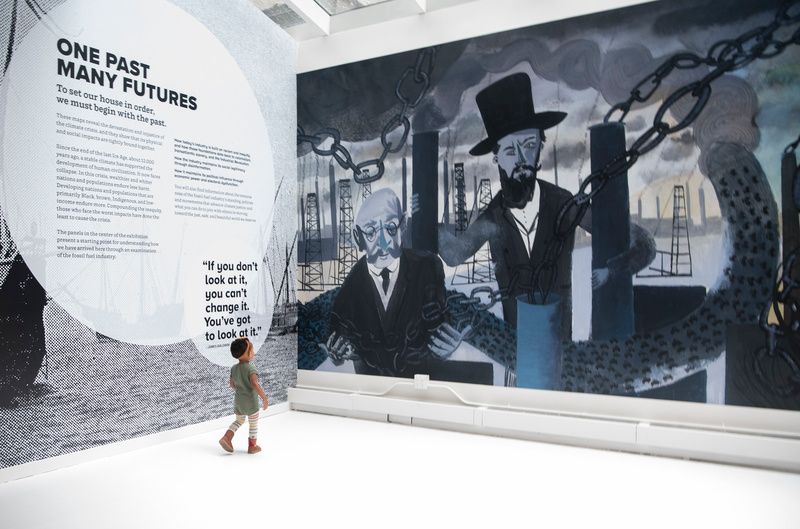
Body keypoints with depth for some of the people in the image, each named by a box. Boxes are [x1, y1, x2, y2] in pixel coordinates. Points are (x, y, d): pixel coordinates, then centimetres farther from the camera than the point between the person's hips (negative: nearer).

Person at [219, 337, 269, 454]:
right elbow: (255, 384, -35)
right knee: (253, 425, 13)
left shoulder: (233, 368, -1)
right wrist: (264, 398, -29)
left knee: (239, 421, 28)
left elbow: (232, 384, 9)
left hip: (238, 401, 6)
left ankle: (226, 438, 15)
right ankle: (252, 446, 22)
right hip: (251, 403, -6)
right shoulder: (250, 369, -23)